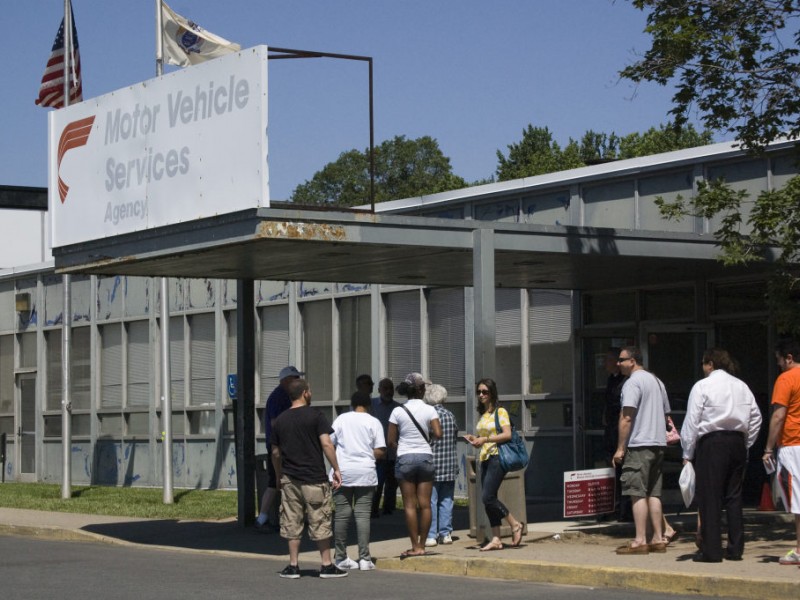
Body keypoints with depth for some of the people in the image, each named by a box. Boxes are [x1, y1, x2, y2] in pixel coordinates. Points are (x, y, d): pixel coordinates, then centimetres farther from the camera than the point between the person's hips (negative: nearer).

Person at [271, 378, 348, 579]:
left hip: (289, 479, 4)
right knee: (320, 523, 4)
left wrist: (279, 477, 23)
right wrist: (336, 469, -7)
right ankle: (327, 565, 8)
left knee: (292, 524, 8)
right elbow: (326, 444, -14)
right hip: (314, 479, -4)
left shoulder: (280, 421, 7)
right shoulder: (315, 416, -7)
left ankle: (293, 566, 10)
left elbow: (275, 453, 11)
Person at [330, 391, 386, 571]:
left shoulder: (341, 419, 5)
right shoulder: (373, 422, 3)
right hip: (365, 473, -1)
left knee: (341, 514, 6)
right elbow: (380, 451, -3)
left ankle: (340, 557, 10)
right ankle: (364, 558, -5)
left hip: (343, 472, 1)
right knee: (363, 514, -1)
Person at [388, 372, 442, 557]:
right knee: (425, 504, 4)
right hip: (425, 457, 1)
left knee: (409, 505, 1)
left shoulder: (398, 412, -2)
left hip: (405, 458, -1)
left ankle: (415, 546, -1)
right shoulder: (429, 410, -1)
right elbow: (438, 434, -10)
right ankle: (421, 545, 6)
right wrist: (428, 434, 11)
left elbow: (391, 441, -1)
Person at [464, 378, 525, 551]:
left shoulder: (500, 411, -5)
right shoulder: (482, 414, 17)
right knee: (489, 500, 3)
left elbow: (507, 434, -15)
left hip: (497, 457, -8)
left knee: (487, 498, -15)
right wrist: (475, 439, 6)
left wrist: (485, 439, -19)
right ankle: (496, 539, 4)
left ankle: (515, 524, -1)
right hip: (485, 458, 8)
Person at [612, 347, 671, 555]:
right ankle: (658, 539, 11)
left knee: (638, 494, -8)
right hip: (658, 444, 9)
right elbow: (665, 414, 24)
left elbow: (627, 417, -17)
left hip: (639, 445, -9)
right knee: (654, 493, 11)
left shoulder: (632, 383, -11)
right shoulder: (657, 381, 18)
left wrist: (620, 448, -14)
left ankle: (640, 541, -10)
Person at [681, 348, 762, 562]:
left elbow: (692, 422, -7)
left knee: (710, 498, -3)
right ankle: (735, 549, 11)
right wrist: (745, 444, 17)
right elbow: (756, 417, 11)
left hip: (712, 443, -5)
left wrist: (688, 454, -2)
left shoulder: (702, 386, -5)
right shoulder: (742, 386, 11)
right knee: (734, 497, 10)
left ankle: (711, 551, -4)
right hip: (737, 444, 6)